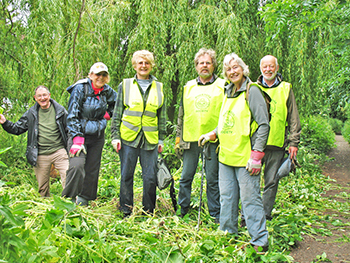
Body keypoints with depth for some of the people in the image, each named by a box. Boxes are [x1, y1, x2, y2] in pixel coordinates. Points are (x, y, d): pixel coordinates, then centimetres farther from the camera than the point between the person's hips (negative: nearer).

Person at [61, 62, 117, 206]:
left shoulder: (107, 91, 3)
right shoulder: (80, 89, -10)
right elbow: (72, 116, -12)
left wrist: (108, 114, 7)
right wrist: (77, 139, -20)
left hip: (97, 136, 5)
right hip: (80, 133, -5)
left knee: (92, 169, 5)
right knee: (77, 166, -22)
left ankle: (83, 200, 18)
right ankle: (69, 199, -12)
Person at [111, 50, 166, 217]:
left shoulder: (158, 87, 12)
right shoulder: (125, 85, 8)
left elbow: (161, 116, 15)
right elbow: (117, 113, 8)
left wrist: (161, 139, 11)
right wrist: (115, 136, 1)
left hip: (150, 139, 1)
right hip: (128, 137, -1)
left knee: (150, 177, 1)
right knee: (126, 175, 4)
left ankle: (149, 212, 16)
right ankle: (126, 211, 17)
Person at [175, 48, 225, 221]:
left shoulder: (223, 86, 4)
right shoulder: (188, 87, 13)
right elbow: (181, 115, 16)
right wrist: (178, 139, 11)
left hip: (213, 141, -3)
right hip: (190, 139, 3)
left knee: (213, 179, 2)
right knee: (186, 177, 8)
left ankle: (216, 214, 15)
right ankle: (182, 211, 22)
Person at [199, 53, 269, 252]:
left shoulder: (252, 91, -7)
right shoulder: (228, 93, 15)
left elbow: (264, 125, -11)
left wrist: (257, 155, -16)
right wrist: (212, 134, 15)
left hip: (245, 158, -7)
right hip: (226, 155, 7)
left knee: (250, 198, -4)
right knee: (227, 198, 13)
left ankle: (260, 242, 5)